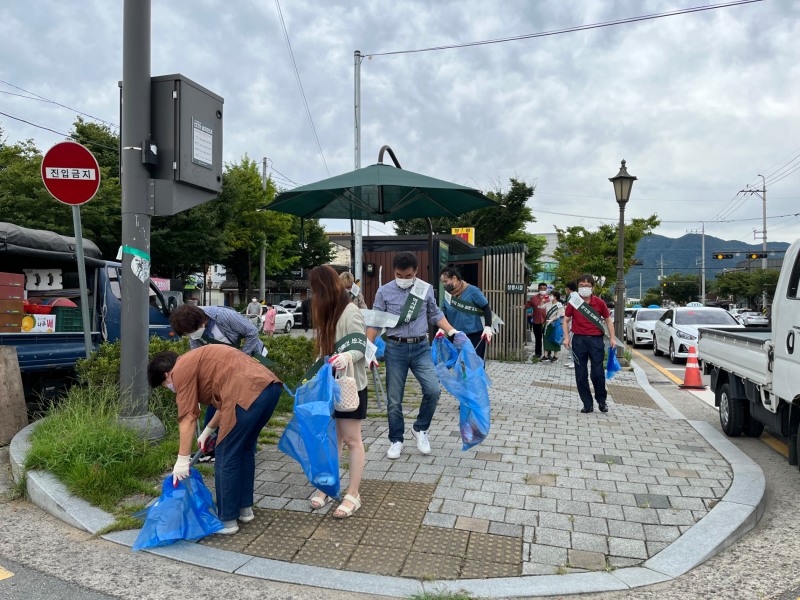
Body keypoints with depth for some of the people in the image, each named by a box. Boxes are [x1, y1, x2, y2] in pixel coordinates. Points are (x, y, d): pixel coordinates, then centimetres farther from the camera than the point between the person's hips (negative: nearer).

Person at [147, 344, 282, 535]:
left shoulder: (181, 370, 5)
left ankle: (227, 521, 18)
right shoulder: (197, 360, 32)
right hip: (270, 385, 10)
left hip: (248, 393, -10)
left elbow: (188, 417, 0)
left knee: (226, 458, 6)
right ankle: (245, 509, 35)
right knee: (245, 449, 24)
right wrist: (208, 430, 39)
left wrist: (183, 459, 4)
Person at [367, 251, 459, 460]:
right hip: (395, 348, -1)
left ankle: (420, 429, 15)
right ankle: (396, 441, 24)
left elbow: (436, 315, 14)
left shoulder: (426, 289, 3)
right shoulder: (384, 292, -2)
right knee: (394, 399, 5)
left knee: (433, 390, -11)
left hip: (421, 347, 1)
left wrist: (453, 333, 4)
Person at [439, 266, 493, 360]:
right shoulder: (447, 295, 4)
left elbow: (486, 309, -6)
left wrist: (487, 327, -17)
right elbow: (444, 315, 12)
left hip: (476, 336, -5)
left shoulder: (472, 291, -10)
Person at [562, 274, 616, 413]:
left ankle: (602, 401, 22)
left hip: (596, 340, -1)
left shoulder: (599, 303, 2)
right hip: (579, 340, 1)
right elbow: (566, 320, 9)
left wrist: (612, 338, 4)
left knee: (598, 373, -1)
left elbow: (608, 320, 11)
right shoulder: (573, 302, 3)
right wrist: (566, 337, -1)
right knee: (581, 374, 3)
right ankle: (588, 404, 13)